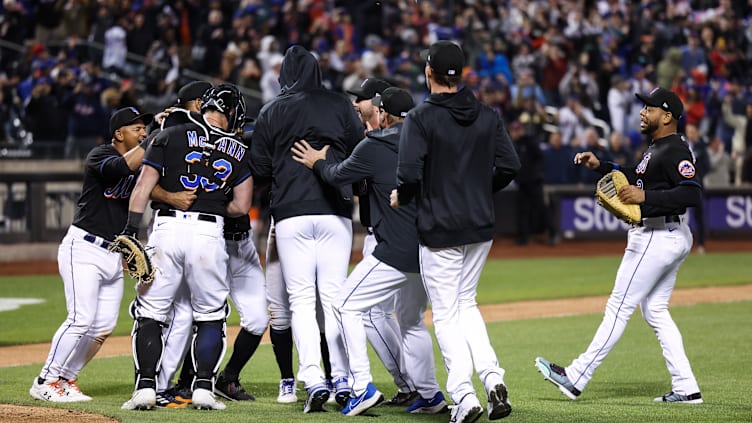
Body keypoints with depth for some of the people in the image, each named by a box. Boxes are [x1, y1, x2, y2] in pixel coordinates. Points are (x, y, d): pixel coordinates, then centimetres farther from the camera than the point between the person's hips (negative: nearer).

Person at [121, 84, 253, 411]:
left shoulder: (169, 136, 7)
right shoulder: (239, 151, 10)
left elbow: (144, 185, 0)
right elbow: (241, 207, 5)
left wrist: (131, 230, -2)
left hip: (167, 228, 0)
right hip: (209, 232, 0)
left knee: (149, 313, 7)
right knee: (210, 316, 13)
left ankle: (145, 387, -1)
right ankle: (203, 388, 4)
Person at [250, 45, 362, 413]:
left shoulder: (271, 112, 4)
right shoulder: (341, 106, 6)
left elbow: (259, 169, 4)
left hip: (291, 214, -1)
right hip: (335, 211, 1)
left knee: (301, 299, 0)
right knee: (335, 296, 5)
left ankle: (313, 379, -12)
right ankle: (343, 379, 2)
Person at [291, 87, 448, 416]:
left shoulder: (374, 147, -9)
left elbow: (338, 175, 4)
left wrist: (318, 163, 25)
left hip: (397, 252, -7)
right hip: (429, 250, 7)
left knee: (347, 306, 3)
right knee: (411, 320, 23)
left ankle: (363, 387, -7)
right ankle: (429, 395, 23)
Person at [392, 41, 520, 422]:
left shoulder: (421, 118, -12)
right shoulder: (487, 116, 3)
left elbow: (409, 173, -20)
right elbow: (509, 166, 1)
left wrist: (400, 198, 1)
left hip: (439, 230, -5)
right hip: (480, 226, 5)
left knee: (446, 313, 2)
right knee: (466, 303, 19)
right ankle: (492, 377, 1)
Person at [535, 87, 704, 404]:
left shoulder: (674, 150, -17)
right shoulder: (657, 148, 16)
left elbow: (693, 193, -27)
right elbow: (638, 180, 30)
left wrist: (645, 196, -30)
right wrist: (600, 166, 18)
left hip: (657, 238, -11)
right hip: (672, 238, 11)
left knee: (619, 307, -5)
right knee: (655, 310, 13)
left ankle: (576, 378, 0)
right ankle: (686, 389, 11)